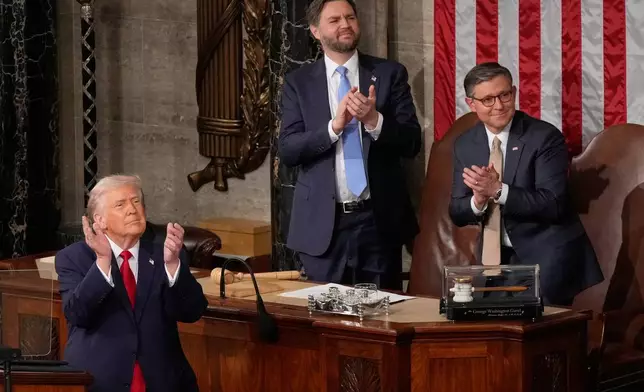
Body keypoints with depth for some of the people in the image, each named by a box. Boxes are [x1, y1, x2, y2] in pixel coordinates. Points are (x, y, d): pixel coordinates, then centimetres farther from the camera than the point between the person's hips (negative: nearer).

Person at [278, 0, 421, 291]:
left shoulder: (389, 74, 4)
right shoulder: (298, 82, 5)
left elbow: (412, 142, -1)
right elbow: (287, 151, -3)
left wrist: (375, 120, -19)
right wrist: (334, 126, -17)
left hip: (379, 219, 0)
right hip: (322, 222, 0)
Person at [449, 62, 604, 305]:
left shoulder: (545, 137, -12)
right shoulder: (464, 145, 3)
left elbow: (553, 204, -20)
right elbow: (457, 213, 3)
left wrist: (498, 190, -30)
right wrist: (478, 200, -20)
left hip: (548, 255, -4)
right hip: (498, 256, 5)